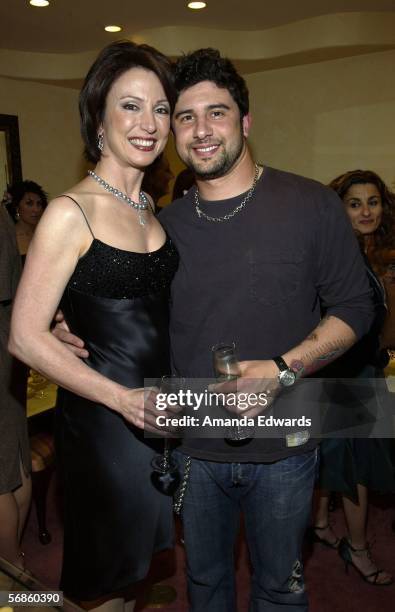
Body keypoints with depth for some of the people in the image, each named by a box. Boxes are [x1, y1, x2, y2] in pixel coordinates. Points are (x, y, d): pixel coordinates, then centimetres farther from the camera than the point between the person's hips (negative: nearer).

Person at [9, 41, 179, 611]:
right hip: (101, 417, -6)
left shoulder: (150, 208, 7)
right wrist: (124, 399, -20)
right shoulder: (71, 212, -16)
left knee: (134, 564, 25)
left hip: (158, 411, 7)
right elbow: (26, 337, -17)